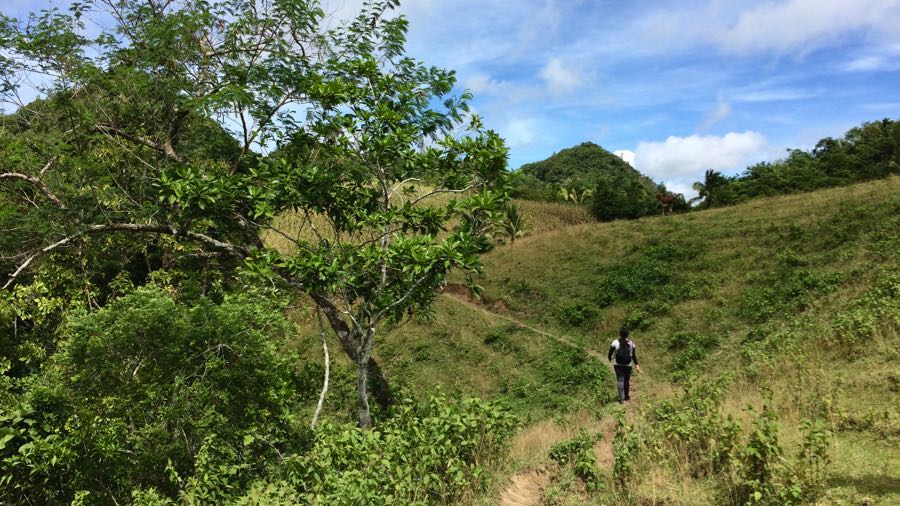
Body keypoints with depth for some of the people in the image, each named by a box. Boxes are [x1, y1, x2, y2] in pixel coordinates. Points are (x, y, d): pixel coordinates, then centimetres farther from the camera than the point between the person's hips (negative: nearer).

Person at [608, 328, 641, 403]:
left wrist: (610, 359, 18)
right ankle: (626, 396, 31)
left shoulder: (615, 342, -7)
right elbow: (634, 355, -8)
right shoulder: (631, 343, -4)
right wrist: (637, 365, -4)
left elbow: (610, 353, -2)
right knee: (626, 380, 16)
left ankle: (621, 398, -15)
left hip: (617, 364, -1)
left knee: (620, 380, -2)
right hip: (628, 365, 1)